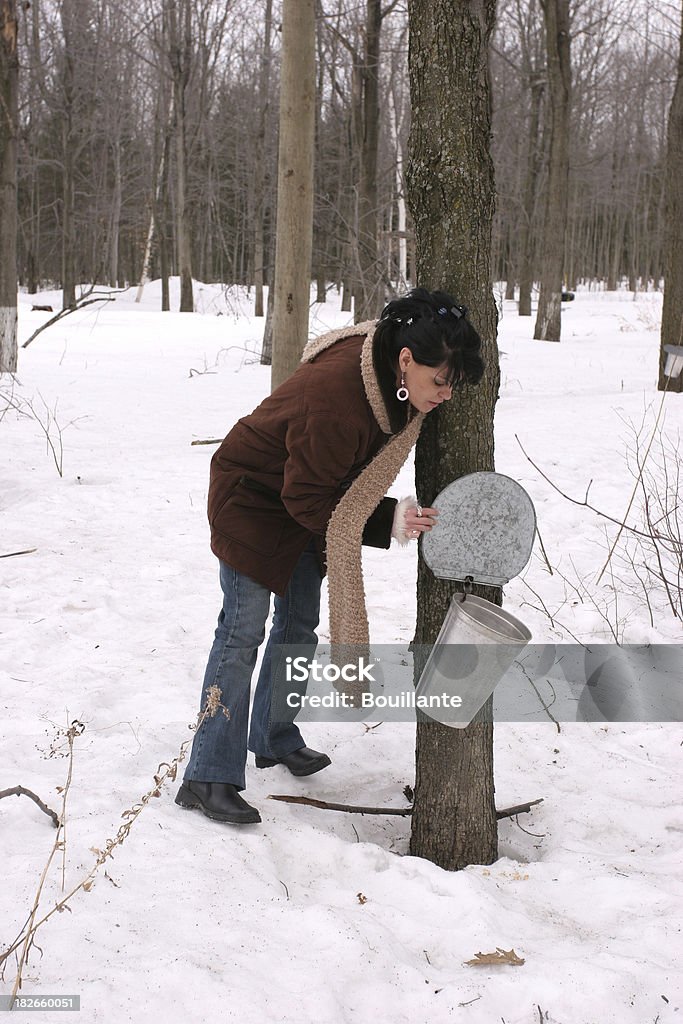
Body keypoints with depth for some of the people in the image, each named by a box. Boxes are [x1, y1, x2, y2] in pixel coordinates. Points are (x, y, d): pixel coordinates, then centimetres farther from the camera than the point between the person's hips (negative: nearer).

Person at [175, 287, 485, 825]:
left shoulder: (391, 374, -15)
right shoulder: (334, 397, -40)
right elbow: (309, 500, -30)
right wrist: (389, 523, -32)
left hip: (306, 497, 9)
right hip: (253, 496, -8)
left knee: (300, 623, 15)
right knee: (243, 630, -10)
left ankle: (275, 739, 33)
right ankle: (208, 777, -6)